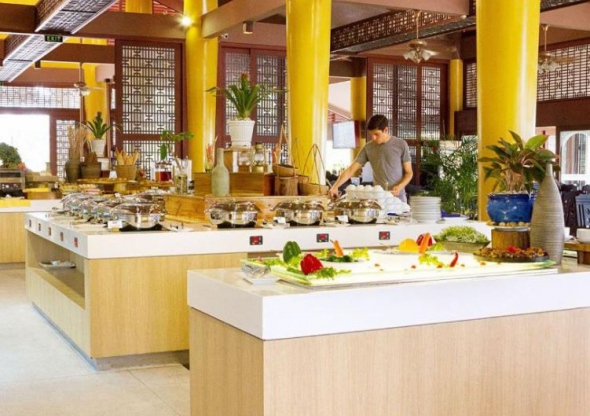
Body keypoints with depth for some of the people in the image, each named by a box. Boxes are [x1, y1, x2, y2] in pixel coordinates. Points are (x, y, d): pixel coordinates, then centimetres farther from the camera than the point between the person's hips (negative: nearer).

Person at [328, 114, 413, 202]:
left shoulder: (401, 145, -3)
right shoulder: (368, 148, 1)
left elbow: (409, 173, 2)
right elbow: (351, 169, 0)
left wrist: (400, 186, -17)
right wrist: (335, 187, -13)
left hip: (398, 198, -1)